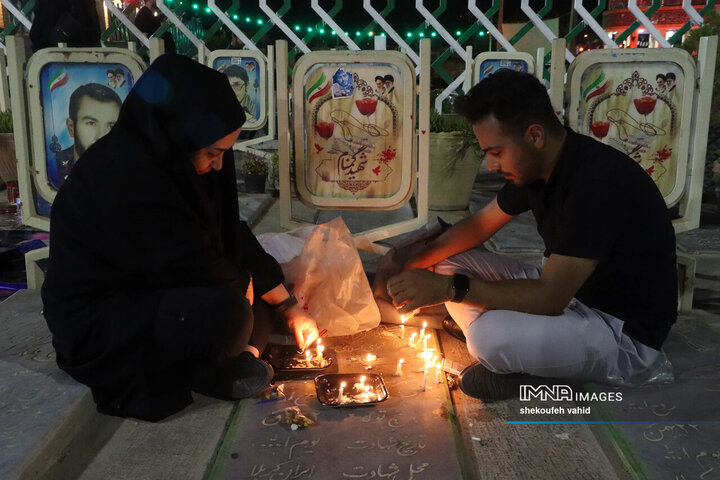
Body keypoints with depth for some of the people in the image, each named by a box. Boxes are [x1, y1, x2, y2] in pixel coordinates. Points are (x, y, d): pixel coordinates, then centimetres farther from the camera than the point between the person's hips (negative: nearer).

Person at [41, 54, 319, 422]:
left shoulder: (165, 160, 0)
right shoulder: (122, 175, -28)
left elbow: (233, 238, 5)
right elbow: (191, 264, -29)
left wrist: (289, 307, 6)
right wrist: (241, 282, -7)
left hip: (149, 292, 10)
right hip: (93, 325, -9)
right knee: (227, 311, -32)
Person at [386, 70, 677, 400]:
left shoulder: (597, 180, -29)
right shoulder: (534, 165, -2)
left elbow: (550, 298, -31)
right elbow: (480, 224, 10)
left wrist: (450, 288, -30)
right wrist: (414, 263, -5)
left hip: (628, 335, -8)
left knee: (492, 335, -35)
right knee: (451, 263, 1)